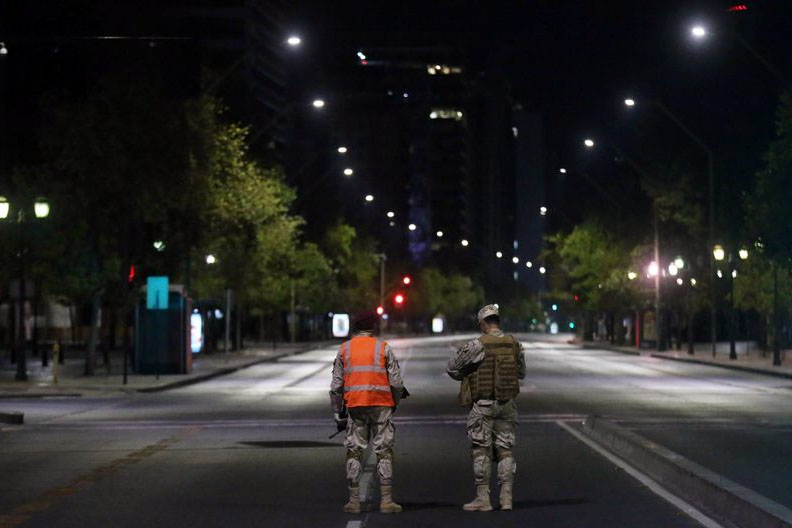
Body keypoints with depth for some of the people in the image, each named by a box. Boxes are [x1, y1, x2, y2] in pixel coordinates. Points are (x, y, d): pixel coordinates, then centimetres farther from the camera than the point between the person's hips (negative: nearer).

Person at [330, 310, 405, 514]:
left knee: (354, 451, 7)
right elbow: (396, 382, -2)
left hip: (355, 406, 2)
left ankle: (354, 500, 4)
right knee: (384, 451, 2)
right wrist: (395, 402, 14)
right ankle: (386, 500, -2)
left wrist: (337, 413, 12)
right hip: (381, 405, -2)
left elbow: (336, 386, 6)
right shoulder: (383, 348, 1)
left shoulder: (344, 350, 7)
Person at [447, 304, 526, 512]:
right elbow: (521, 373, 15)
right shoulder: (515, 345, 2)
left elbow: (452, 368, -6)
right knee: (505, 450, 9)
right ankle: (506, 498, 7)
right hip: (507, 405, 4)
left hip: (482, 406, -4)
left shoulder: (476, 346, -13)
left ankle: (483, 498, 2)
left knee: (481, 451, 2)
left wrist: (468, 377, 12)